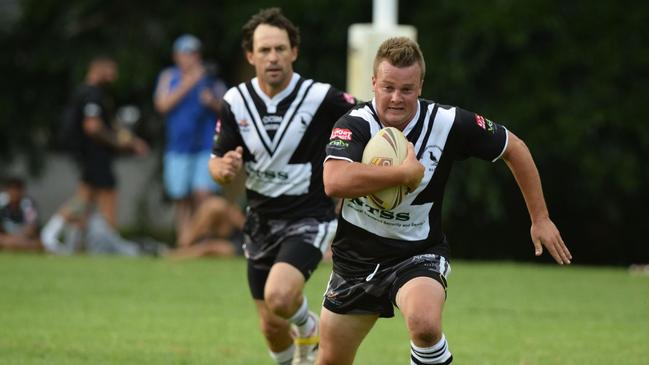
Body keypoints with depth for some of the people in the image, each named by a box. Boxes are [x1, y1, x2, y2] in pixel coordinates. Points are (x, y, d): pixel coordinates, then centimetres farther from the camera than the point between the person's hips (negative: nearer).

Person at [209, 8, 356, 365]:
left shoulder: (321, 98, -17)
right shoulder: (236, 101, -5)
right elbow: (217, 162, 1)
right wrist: (224, 168, -23)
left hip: (309, 218, -4)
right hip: (261, 222, 5)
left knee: (279, 298, -28)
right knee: (272, 329, 10)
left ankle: (309, 329, 7)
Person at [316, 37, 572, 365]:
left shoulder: (449, 123, -15)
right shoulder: (354, 125, -20)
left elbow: (514, 148, 1)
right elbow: (335, 182, -39)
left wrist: (540, 218, 2)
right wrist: (406, 172, -33)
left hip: (418, 255, -1)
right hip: (356, 259, 1)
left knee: (425, 323, -34)